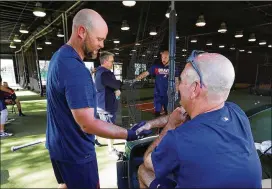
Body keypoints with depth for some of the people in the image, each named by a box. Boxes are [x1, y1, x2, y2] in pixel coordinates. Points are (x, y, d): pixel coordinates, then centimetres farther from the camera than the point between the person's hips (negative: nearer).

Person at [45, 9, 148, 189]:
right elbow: (88, 124, -29)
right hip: (74, 151, -9)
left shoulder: (60, 55, 2)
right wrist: (129, 134, -24)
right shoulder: (75, 70, -30)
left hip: (60, 144, 9)